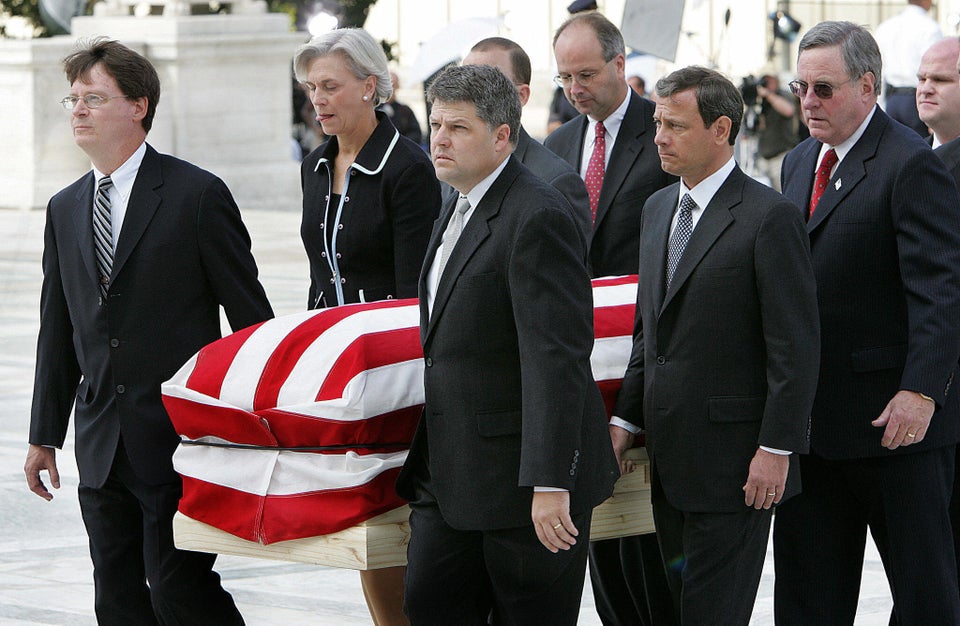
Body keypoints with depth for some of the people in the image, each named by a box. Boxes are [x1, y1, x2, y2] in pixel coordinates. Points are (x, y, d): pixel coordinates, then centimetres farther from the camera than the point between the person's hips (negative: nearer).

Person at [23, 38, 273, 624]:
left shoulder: (198, 195, -6)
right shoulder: (65, 209, 13)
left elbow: (250, 313, -4)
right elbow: (58, 329, 17)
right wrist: (45, 436, 15)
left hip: (180, 439, -6)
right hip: (102, 445, 6)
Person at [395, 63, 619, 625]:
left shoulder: (538, 219, -18)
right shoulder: (458, 211, 14)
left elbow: (557, 359, -23)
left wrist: (549, 483, -27)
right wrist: (429, 460, 20)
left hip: (525, 475, -9)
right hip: (451, 474, 9)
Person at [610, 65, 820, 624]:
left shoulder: (770, 217, -11)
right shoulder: (658, 207, 14)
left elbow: (796, 346, -13)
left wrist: (777, 449, -16)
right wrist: (627, 418, 11)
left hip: (735, 459, -8)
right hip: (668, 456, 8)